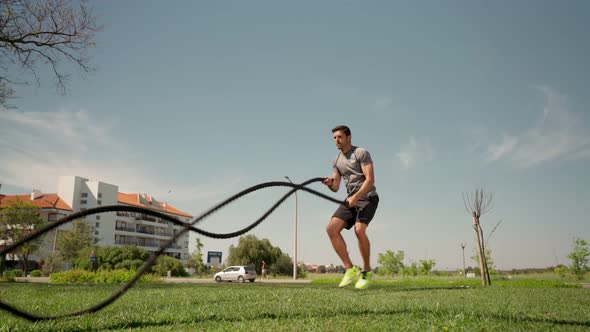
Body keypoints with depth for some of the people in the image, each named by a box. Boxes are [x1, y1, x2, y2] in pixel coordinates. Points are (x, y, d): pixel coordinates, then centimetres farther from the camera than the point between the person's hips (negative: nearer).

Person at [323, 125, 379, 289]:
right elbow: (336, 187, 14)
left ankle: (367, 271, -8)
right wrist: (330, 183, -10)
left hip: (367, 197, -6)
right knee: (331, 228, -12)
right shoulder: (337, 161, 16)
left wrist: (356, 197, -24)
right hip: (351, 200, 7)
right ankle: (350, 269, -7)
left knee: (359, 229, -28)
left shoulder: (361, 153, -4)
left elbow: (370, 179, -14)